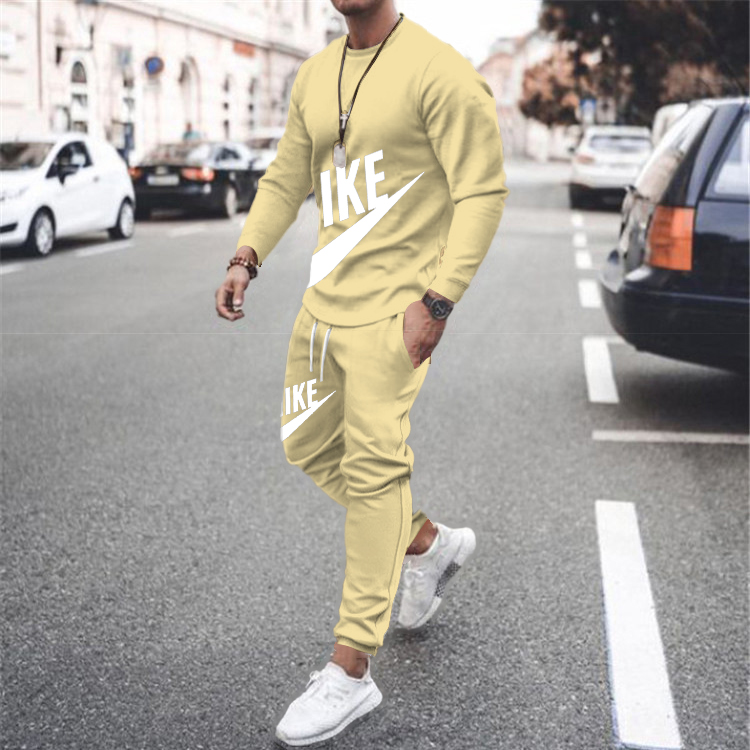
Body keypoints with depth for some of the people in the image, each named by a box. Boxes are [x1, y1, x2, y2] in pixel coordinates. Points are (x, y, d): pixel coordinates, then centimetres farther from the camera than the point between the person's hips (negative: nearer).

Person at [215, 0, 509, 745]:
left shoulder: (436, 70, -12)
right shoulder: (313, 77, 12)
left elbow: (483, 193, -14)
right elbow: (285, 180, 18)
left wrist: (437, 302, -20)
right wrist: (246, 259, 2)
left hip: (393, 306, -8)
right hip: (324, 296, 8)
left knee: (371, 467, -10)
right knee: (309, 445, 14)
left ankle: (350, 670, -3)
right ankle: (428, 543, 35)